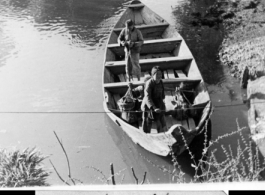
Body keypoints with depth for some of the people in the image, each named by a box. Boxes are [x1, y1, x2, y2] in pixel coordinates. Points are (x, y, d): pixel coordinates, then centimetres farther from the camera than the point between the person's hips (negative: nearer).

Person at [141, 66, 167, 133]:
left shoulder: (160, 82, 3)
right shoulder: (149, 83, -19)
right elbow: (147, 97, -29)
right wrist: (154, 108, -40)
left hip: (159, 108, 6)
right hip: (148, 108, -6)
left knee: (163, 127, 3)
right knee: (146, 130, 7)